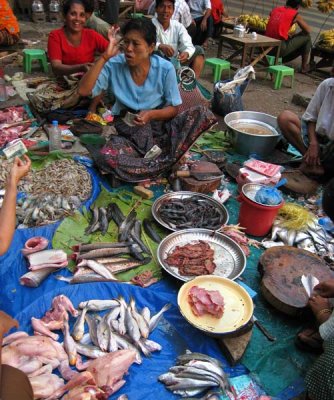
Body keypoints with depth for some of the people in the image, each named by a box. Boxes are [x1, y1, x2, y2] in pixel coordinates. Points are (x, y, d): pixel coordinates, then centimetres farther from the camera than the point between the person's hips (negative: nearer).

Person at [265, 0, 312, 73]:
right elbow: (308, 30, 9)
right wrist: (294, 36, 24)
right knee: (307, 37, 13)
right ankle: (304, 67, 19)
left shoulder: (275, 10, 15)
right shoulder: (295, 15, 0)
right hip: (280, 48, -7)